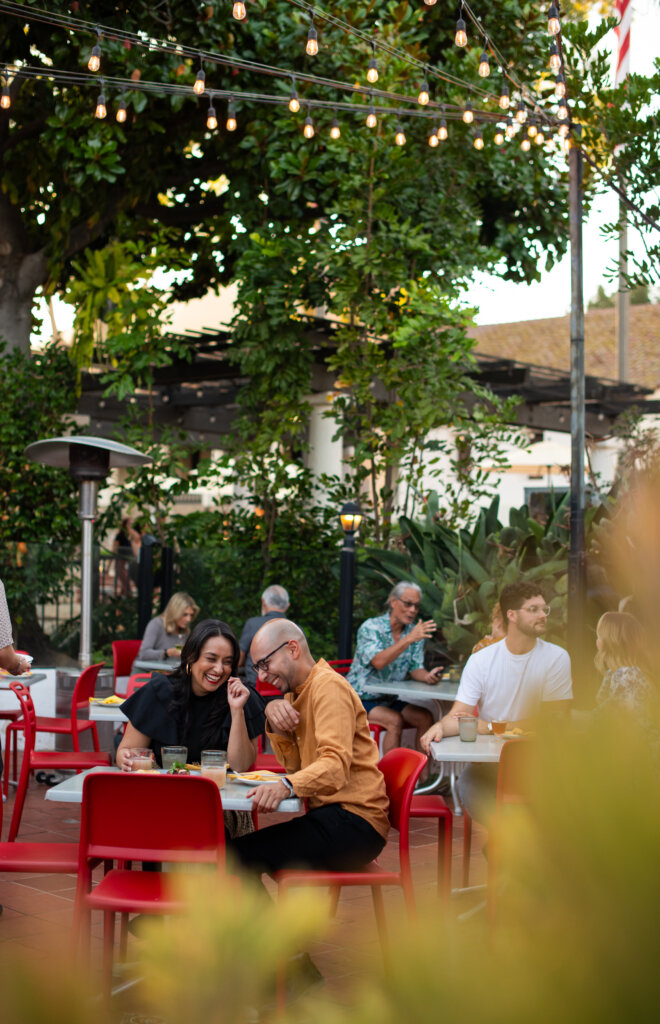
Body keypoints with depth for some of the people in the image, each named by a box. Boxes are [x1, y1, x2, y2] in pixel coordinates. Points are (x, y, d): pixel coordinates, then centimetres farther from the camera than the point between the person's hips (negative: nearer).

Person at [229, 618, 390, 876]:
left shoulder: (329, 686, -12)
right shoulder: (297, 692, 20)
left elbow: (336, 765, -25)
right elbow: (294, 764, 13)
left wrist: (286, 785, -42)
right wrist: (274, 716, -2)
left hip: (354, 821, -10)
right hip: (329, 815, 10)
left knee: (240, 856, -19)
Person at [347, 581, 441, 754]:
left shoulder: (414, 632, 5)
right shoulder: (370, 627, -13)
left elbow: (415, 669, 3)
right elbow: (378, 662, -29)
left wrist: (428, 677, -21)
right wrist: (409, 639, -36)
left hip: (389, 700, 6)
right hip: (361, 699, -6)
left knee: (426, 718, -16)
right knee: (395, 720, -29)